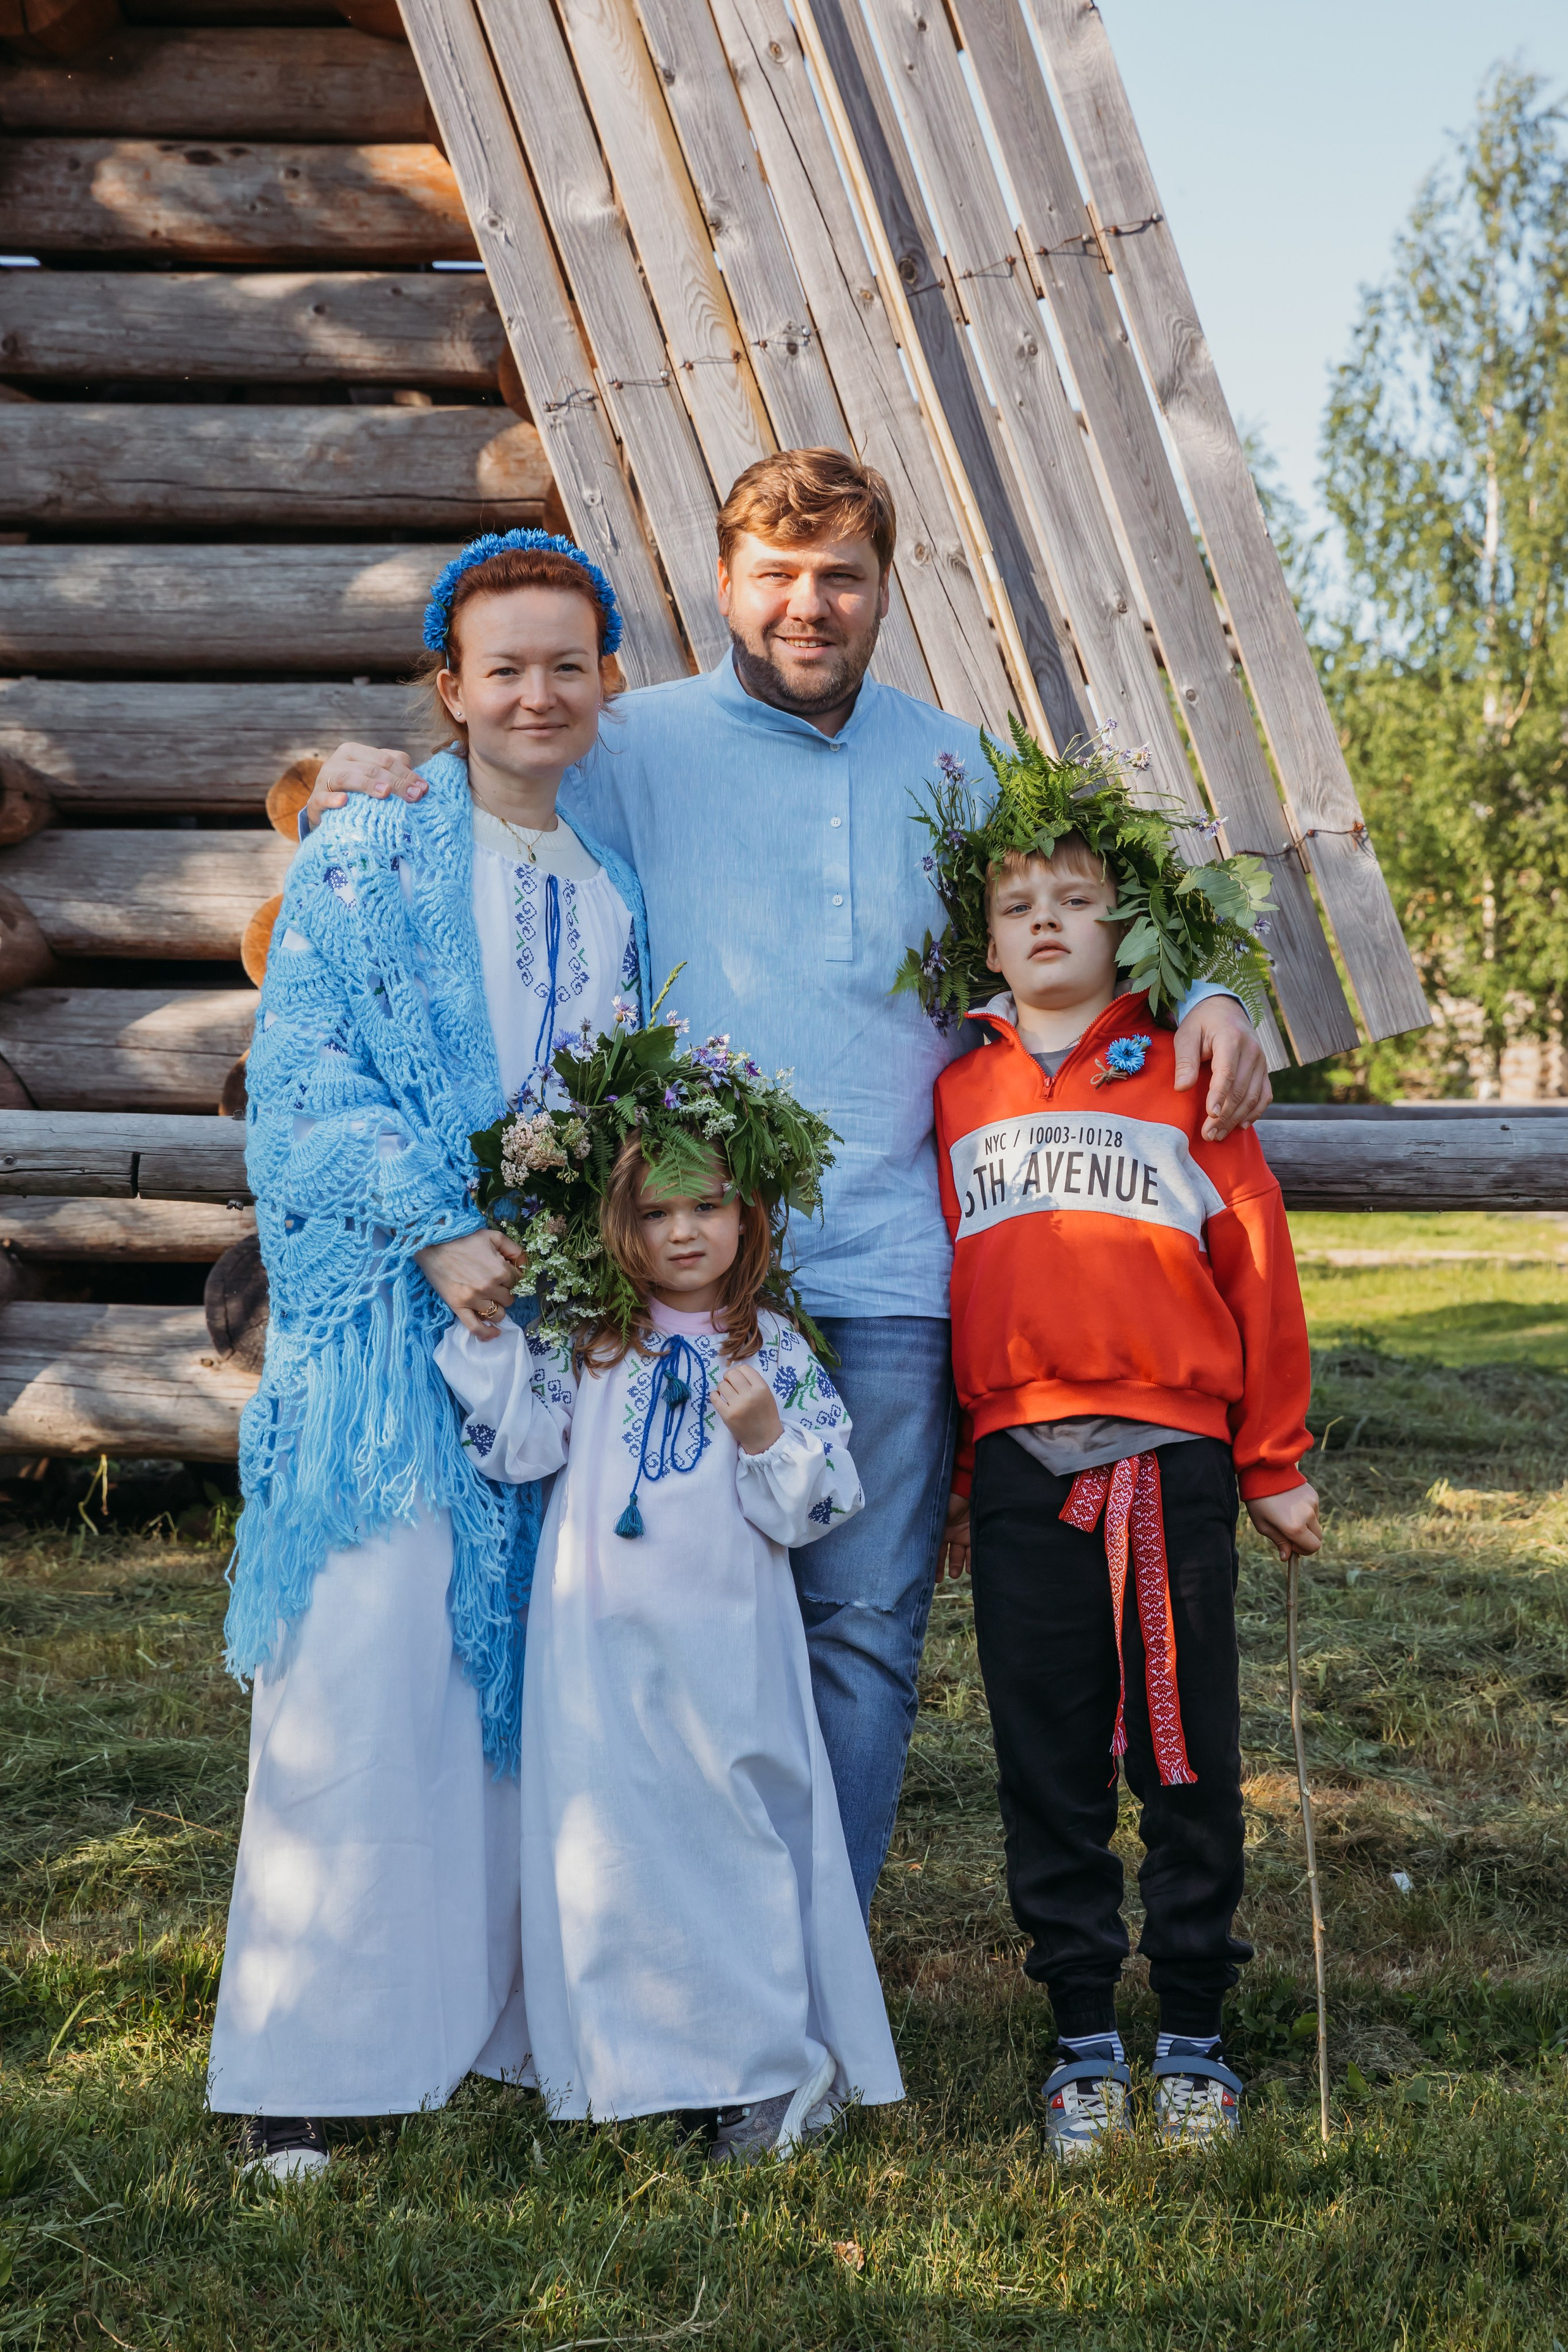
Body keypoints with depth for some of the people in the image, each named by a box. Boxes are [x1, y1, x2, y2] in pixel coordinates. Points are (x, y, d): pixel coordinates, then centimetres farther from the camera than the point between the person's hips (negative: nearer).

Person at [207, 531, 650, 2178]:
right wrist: (438, 1233, -16)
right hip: (386, 1321, -4)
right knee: (363, 1667, -8)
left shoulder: (621, 893, 16)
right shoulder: (366, 862, 1)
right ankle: (301, 2061, 1)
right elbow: (302, 1082, -7)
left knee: (535, 1673, 6)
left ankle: (508, 2016, 17)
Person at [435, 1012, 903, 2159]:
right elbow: (513, 1441, -3)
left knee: (741, 1834, 3)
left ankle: (771, 2063, 16)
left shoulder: (776, 1350, 1)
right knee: (608, 1839, 6)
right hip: (600, 1640, 2)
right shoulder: (580, 1340, 5)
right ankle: (631, 2065, 20)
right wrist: (479, 1329, -8)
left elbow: (816, 1506, -1)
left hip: (728, 1643, -1)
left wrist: (769, 1438, -19)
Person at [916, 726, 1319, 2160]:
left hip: (1175, 1457, -1)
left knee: (1187, 1757, 5)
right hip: (1019, 1463, 2)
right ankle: (1086, 2040, 20)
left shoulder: (1187, 1079, 5)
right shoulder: (960, 1096, 11)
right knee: (1048, 1764, 7)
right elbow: (939, 1278, 13)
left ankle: (1194, 2037, 19)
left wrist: (1274, 1466, 7)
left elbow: (1260, 1270, 6)